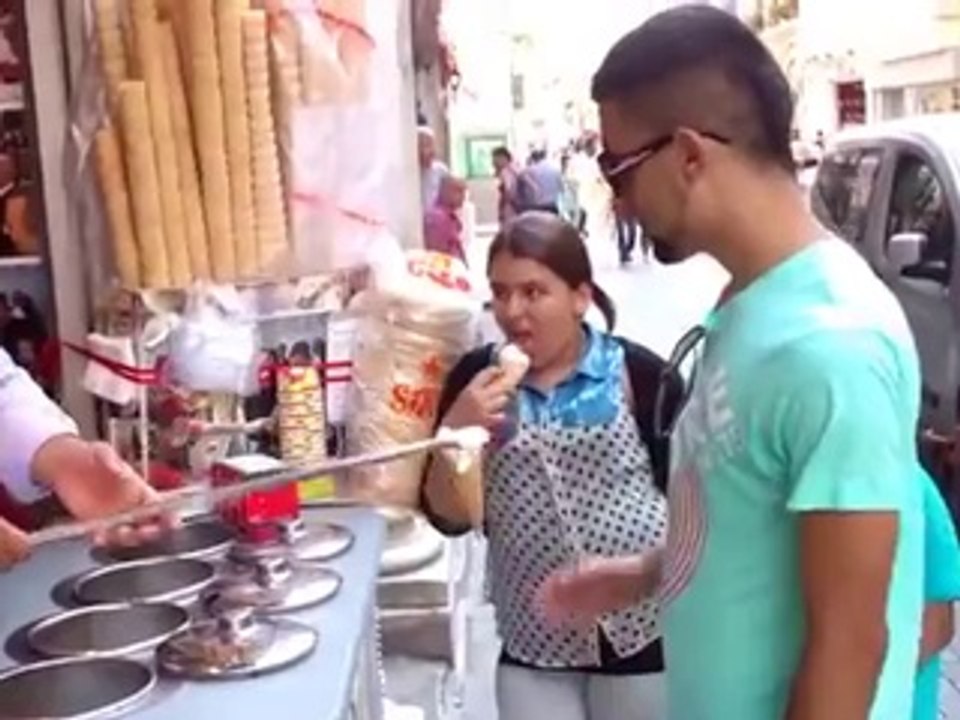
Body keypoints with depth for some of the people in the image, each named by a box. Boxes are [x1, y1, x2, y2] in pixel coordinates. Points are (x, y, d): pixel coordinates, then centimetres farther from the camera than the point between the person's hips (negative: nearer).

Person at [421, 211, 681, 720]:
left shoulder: (638, 374, -10)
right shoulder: (475, 378, -2)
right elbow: (449, 517, -1)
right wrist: (454, 431, -18)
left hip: (641, 631, -2)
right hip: (533, 643, 3)